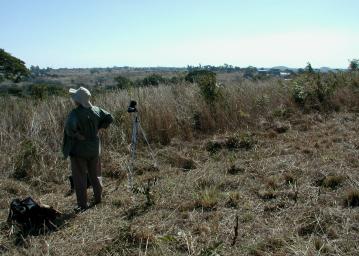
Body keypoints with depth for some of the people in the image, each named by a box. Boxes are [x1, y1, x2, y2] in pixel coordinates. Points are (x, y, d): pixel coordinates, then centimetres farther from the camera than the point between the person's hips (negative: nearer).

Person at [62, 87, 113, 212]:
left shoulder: (75, 113, -21)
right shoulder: (95, 110, -3)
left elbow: (70, 127, -38)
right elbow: (109, 118, 4)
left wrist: (76, 135, -21)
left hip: (79, 149, -6)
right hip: (94, 148, 6)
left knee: (80, 177, 5)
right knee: (95, 174, 20)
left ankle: (83, 204, 10)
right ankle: (98, 198, 32)